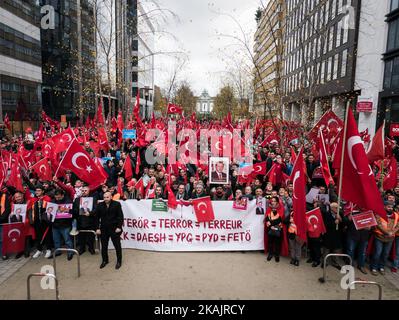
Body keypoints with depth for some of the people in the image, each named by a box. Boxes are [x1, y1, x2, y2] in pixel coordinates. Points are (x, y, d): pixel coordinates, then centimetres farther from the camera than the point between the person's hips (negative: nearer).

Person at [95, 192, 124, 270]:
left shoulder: (117, 204, -7)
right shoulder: (100, 205, 1)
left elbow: (120, 216, -8)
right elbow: (97, 218, 4)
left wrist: (119, 227, -13)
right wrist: (97, 228, -2)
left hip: (114, 228, -3)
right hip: (103, 229, 3)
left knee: (117, 245, 6)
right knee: (104, 246, 13)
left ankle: (119, 261, 22)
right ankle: (105, 260, 32)